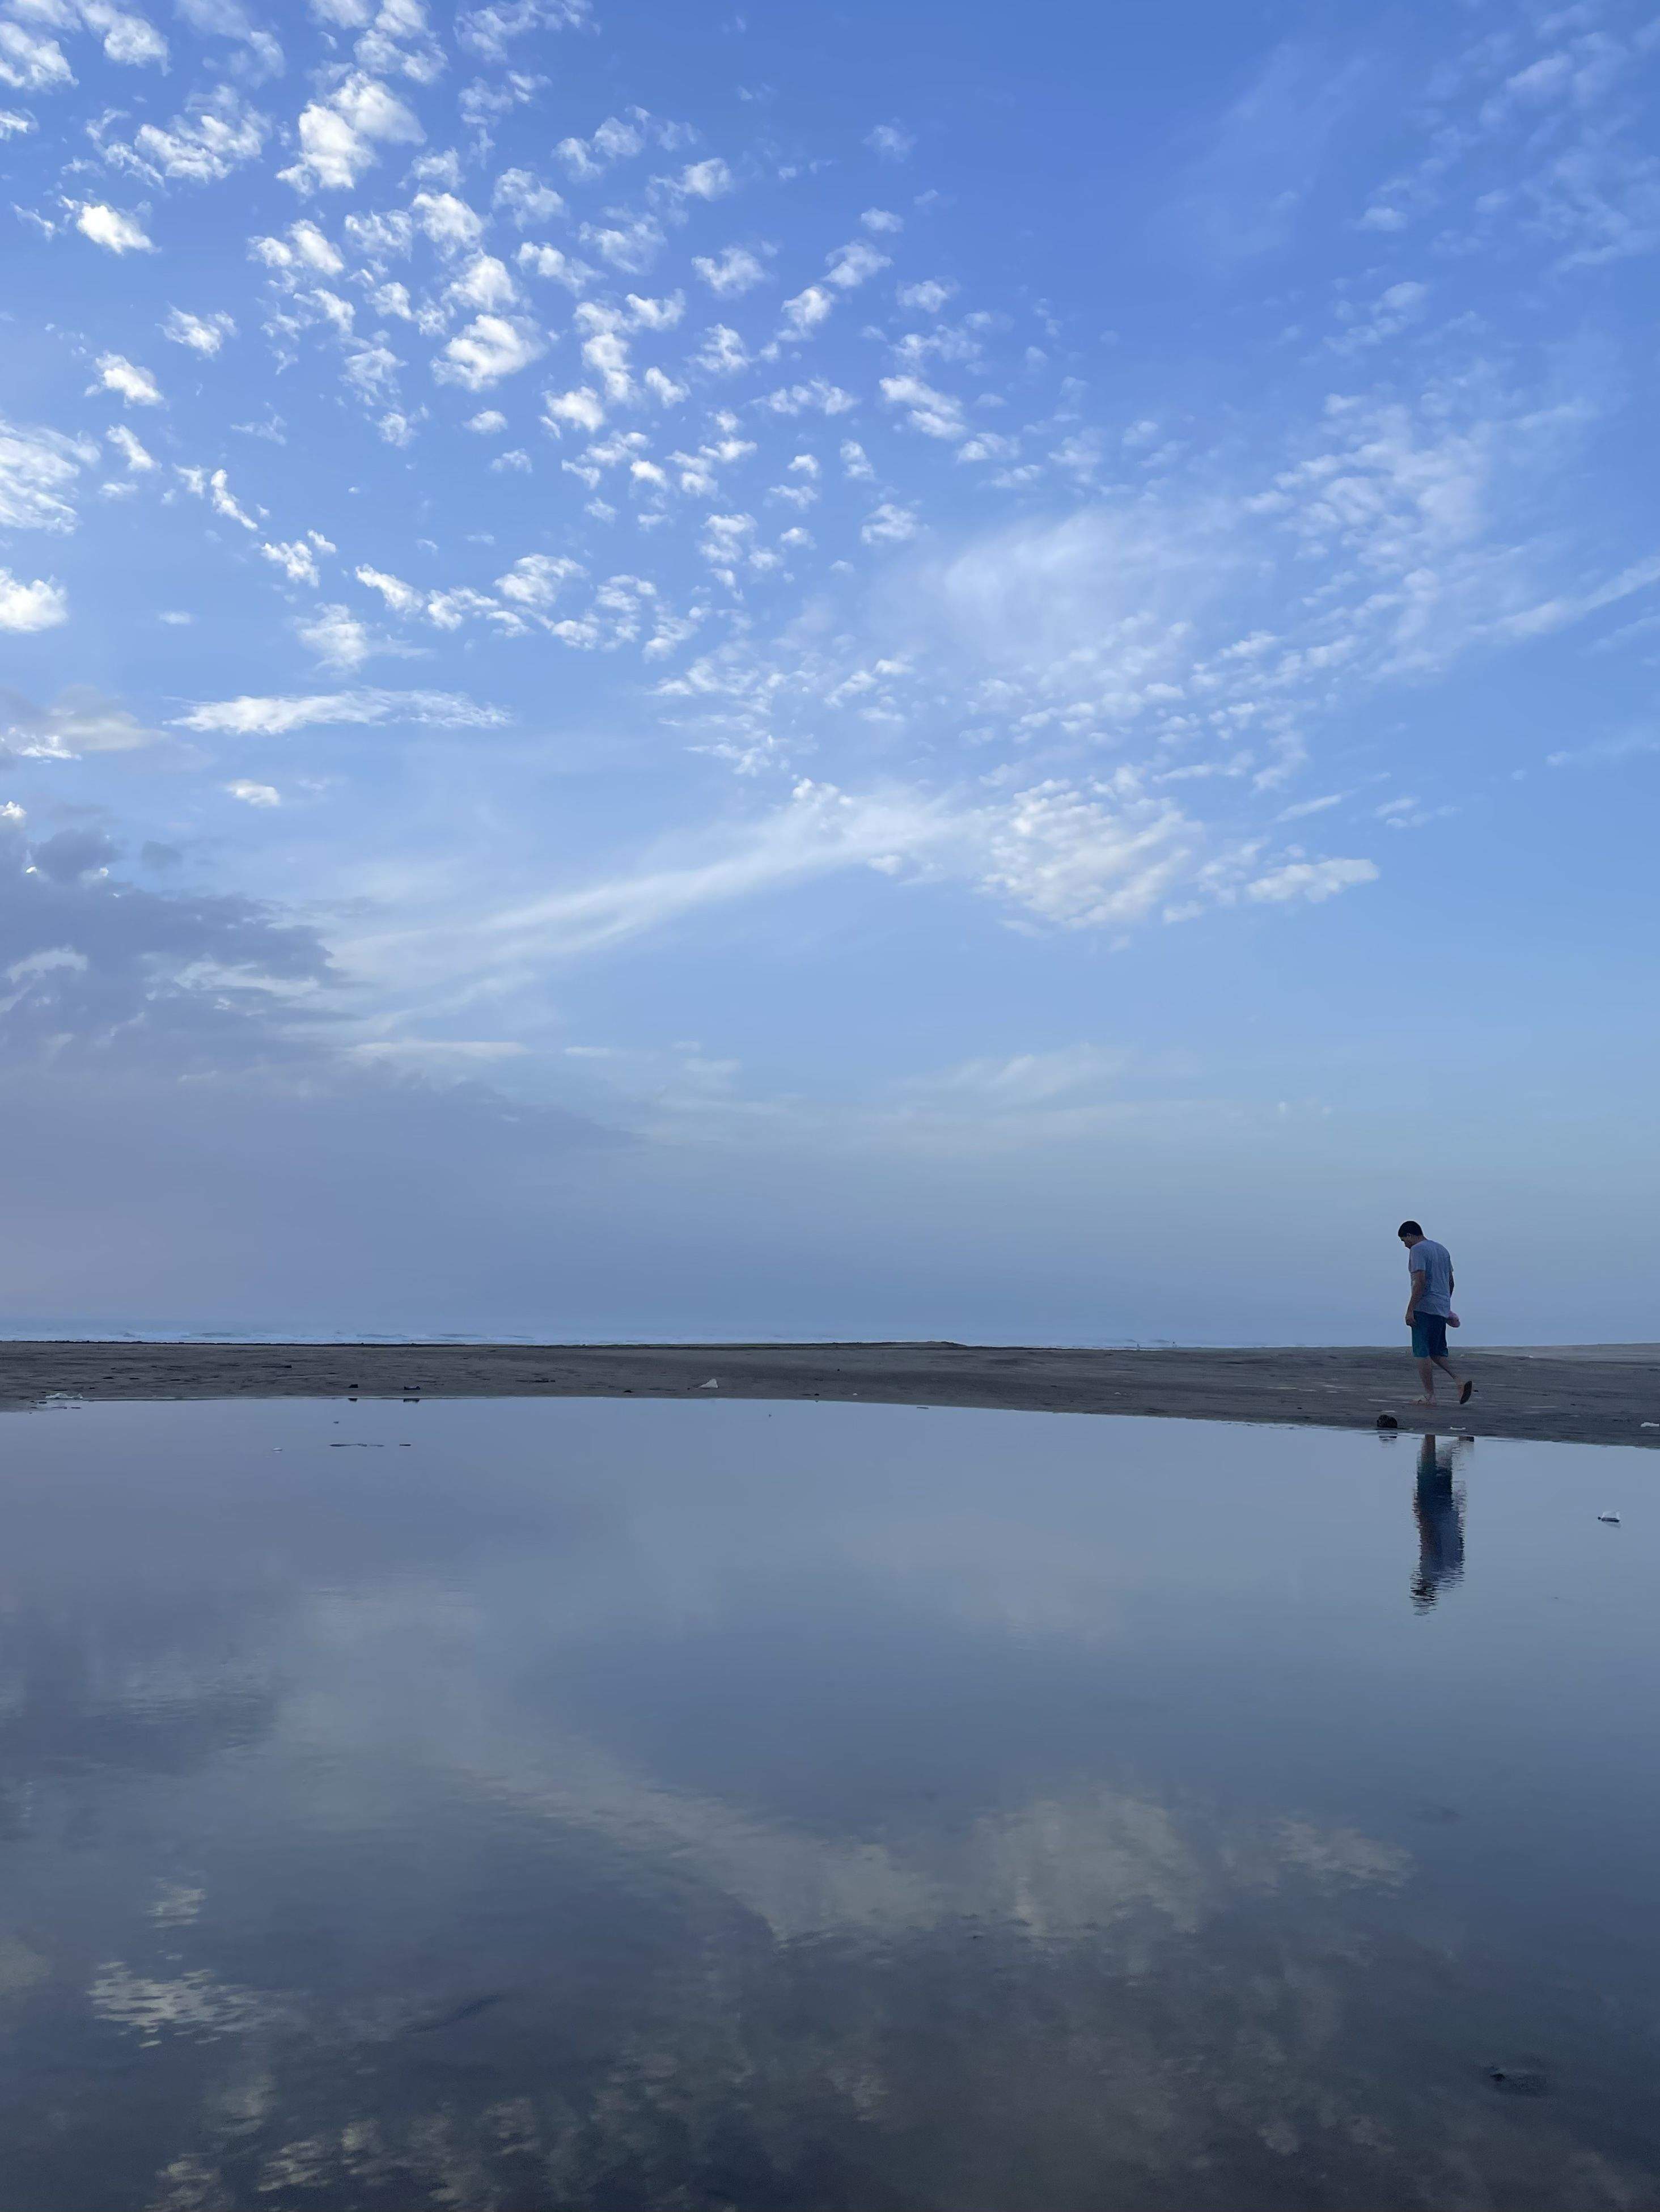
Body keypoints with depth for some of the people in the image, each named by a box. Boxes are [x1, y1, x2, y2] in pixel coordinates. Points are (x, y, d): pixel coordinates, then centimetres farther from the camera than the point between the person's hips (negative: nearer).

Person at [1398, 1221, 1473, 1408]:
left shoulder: (1417, 1250, -9)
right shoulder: (1442, 1249, 18)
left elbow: (1420, 1280, -19)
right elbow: (1450, 1281, 22)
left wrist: (1410, 1310, -19)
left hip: (1424, 1308, -9)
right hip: (1443, 1308, 9)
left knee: (1422, 1353, -4)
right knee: (1436, 1352, 16)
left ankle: (1429, 1396, -4)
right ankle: (1460, 1379, -2)